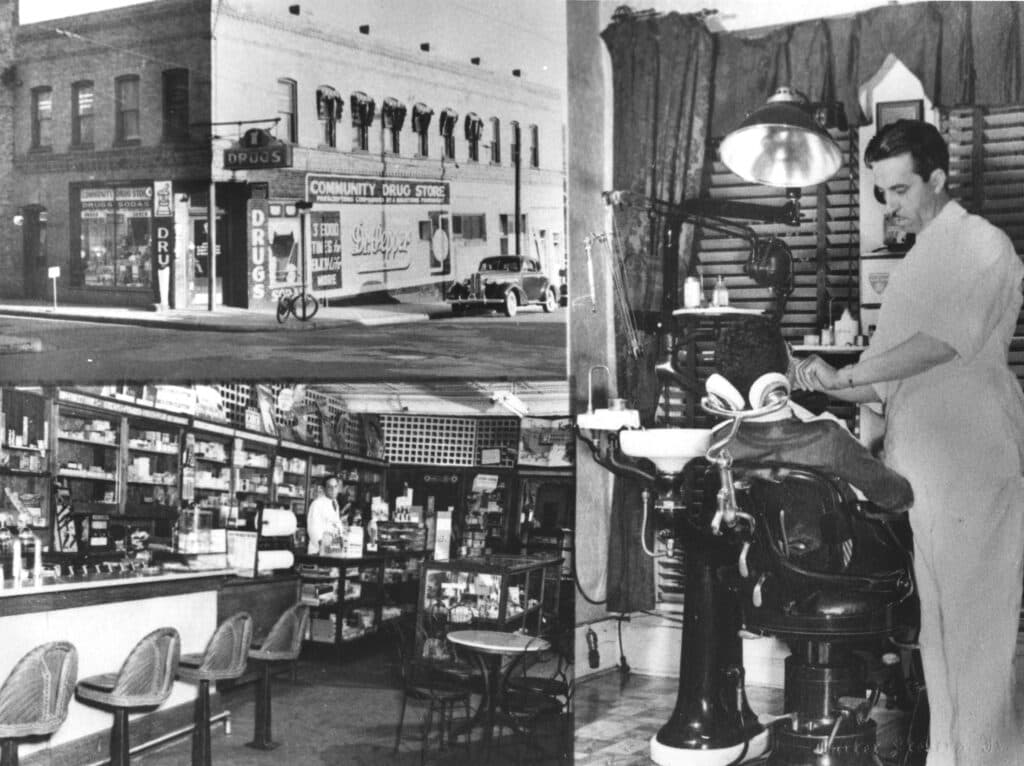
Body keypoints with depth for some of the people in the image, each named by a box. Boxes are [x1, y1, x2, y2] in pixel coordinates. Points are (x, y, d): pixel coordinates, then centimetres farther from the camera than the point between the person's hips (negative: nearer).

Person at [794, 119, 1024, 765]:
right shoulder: (913, 265, 20)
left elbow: (944, 341, -21)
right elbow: (888, 378, 16)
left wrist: (843, 375, -25)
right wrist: (829, 388, -1)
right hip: (917, 469, 7)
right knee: (935, 622, 10)